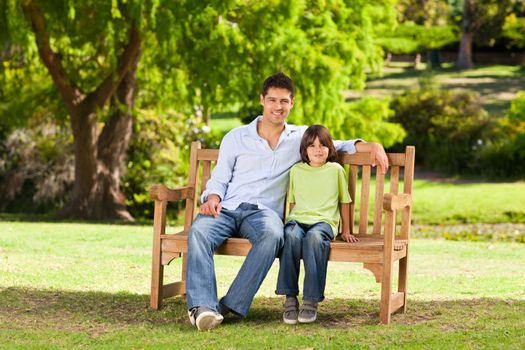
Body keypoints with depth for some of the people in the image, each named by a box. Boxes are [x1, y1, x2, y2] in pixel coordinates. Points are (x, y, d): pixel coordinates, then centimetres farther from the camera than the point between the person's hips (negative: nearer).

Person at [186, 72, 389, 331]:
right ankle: (202, 307, -47)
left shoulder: (300, 137, 19)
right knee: (199, 230, -36)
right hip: (227, 209, 0)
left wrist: (371, 146, 8)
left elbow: (338, 146, 27)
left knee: (272, 235, -39)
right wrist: (212, 198, -5)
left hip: (264, 211, 0)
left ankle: (231, 305, -39)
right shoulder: (236, 138, 17)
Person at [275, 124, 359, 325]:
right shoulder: (296, 171, 18)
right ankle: (290, 299, -34)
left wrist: (346, 231, 18)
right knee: (291, 236, -36)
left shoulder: (336, 170, 13)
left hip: (324, 220, -2)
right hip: (298, 219, 2)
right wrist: (290, 222, 10)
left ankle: (311, 301, -37)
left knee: (314, 238, -39)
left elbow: (344, 202, 20)